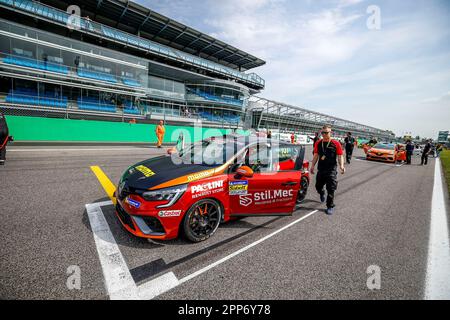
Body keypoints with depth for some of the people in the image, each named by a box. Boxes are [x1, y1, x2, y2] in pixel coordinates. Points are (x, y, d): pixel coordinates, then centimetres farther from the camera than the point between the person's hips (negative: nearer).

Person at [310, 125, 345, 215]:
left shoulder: (336, 143, -7)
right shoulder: (318, 143, 4)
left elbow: (340, 156, -6)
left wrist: (341, 165, -20)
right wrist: (312, 166, 5)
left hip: (331, 170, -4)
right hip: (320, 169, 4)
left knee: (331, 189, 0)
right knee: (318, 186, 16)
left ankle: (330, 207, 15)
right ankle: (322, 194, 51)